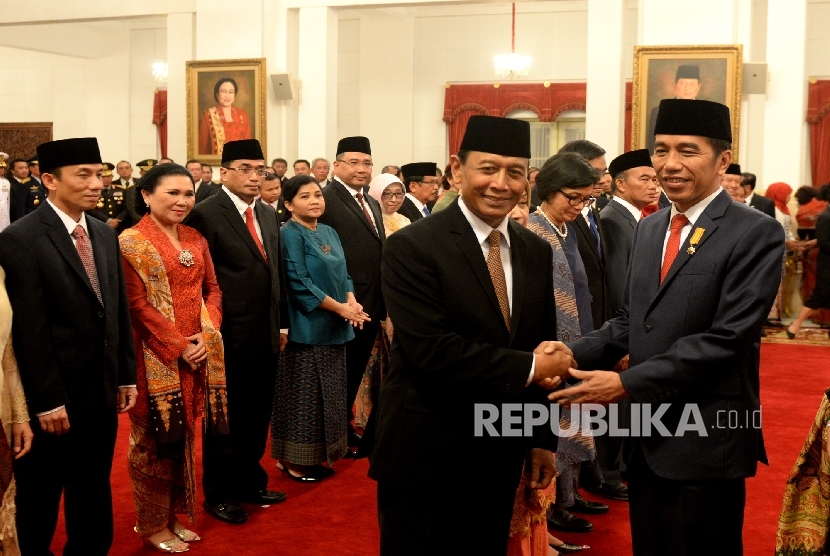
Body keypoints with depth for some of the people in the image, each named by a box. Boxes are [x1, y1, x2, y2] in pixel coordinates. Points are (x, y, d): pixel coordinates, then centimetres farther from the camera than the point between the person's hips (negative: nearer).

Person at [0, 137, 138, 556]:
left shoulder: (105, 235, 7)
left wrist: (126, 376, 9)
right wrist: (46, 401, -18)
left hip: (102, 390, 6)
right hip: (54, 397, -6)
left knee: (94, 492, 19)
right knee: (39, 497, 12)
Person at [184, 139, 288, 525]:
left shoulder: (268, 214, 12)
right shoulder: (205, 214, -11)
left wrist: (281, 323, 14)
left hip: (266, 336, 7)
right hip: (228, 338, -6)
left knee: (257, 417, 16)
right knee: (224, 418, 8)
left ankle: (250, 482, 32)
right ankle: (219, 493, 22)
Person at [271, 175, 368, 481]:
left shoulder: (329, 233, 12)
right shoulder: (289, 234, -10)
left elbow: (343, 273, 13)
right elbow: (299, 283, -17)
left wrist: (352, 302, -7)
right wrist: (340, 308, -17)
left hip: (334, 328, 8)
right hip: (306, 327, -7)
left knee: (327, 394, 12)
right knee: (303, 396, -1)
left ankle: (316, 455, 22)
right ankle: (294, 460, 10)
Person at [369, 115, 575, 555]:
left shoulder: (536, 252, 7)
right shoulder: (412, 247, -14)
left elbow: (544, 348, 13)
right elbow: (430, 350, -23)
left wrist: (542, 438, 11)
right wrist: (526, 368, -17)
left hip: (500, 456, 6)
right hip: (424, 457, -6)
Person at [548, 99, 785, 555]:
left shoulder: (756, 234, -13)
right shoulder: (647, 229, 10)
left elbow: (726, 338, -20)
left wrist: (627, 383, -23)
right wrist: (572, 355, -7)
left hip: (706, 441, -6)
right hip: (646, 433, 7)